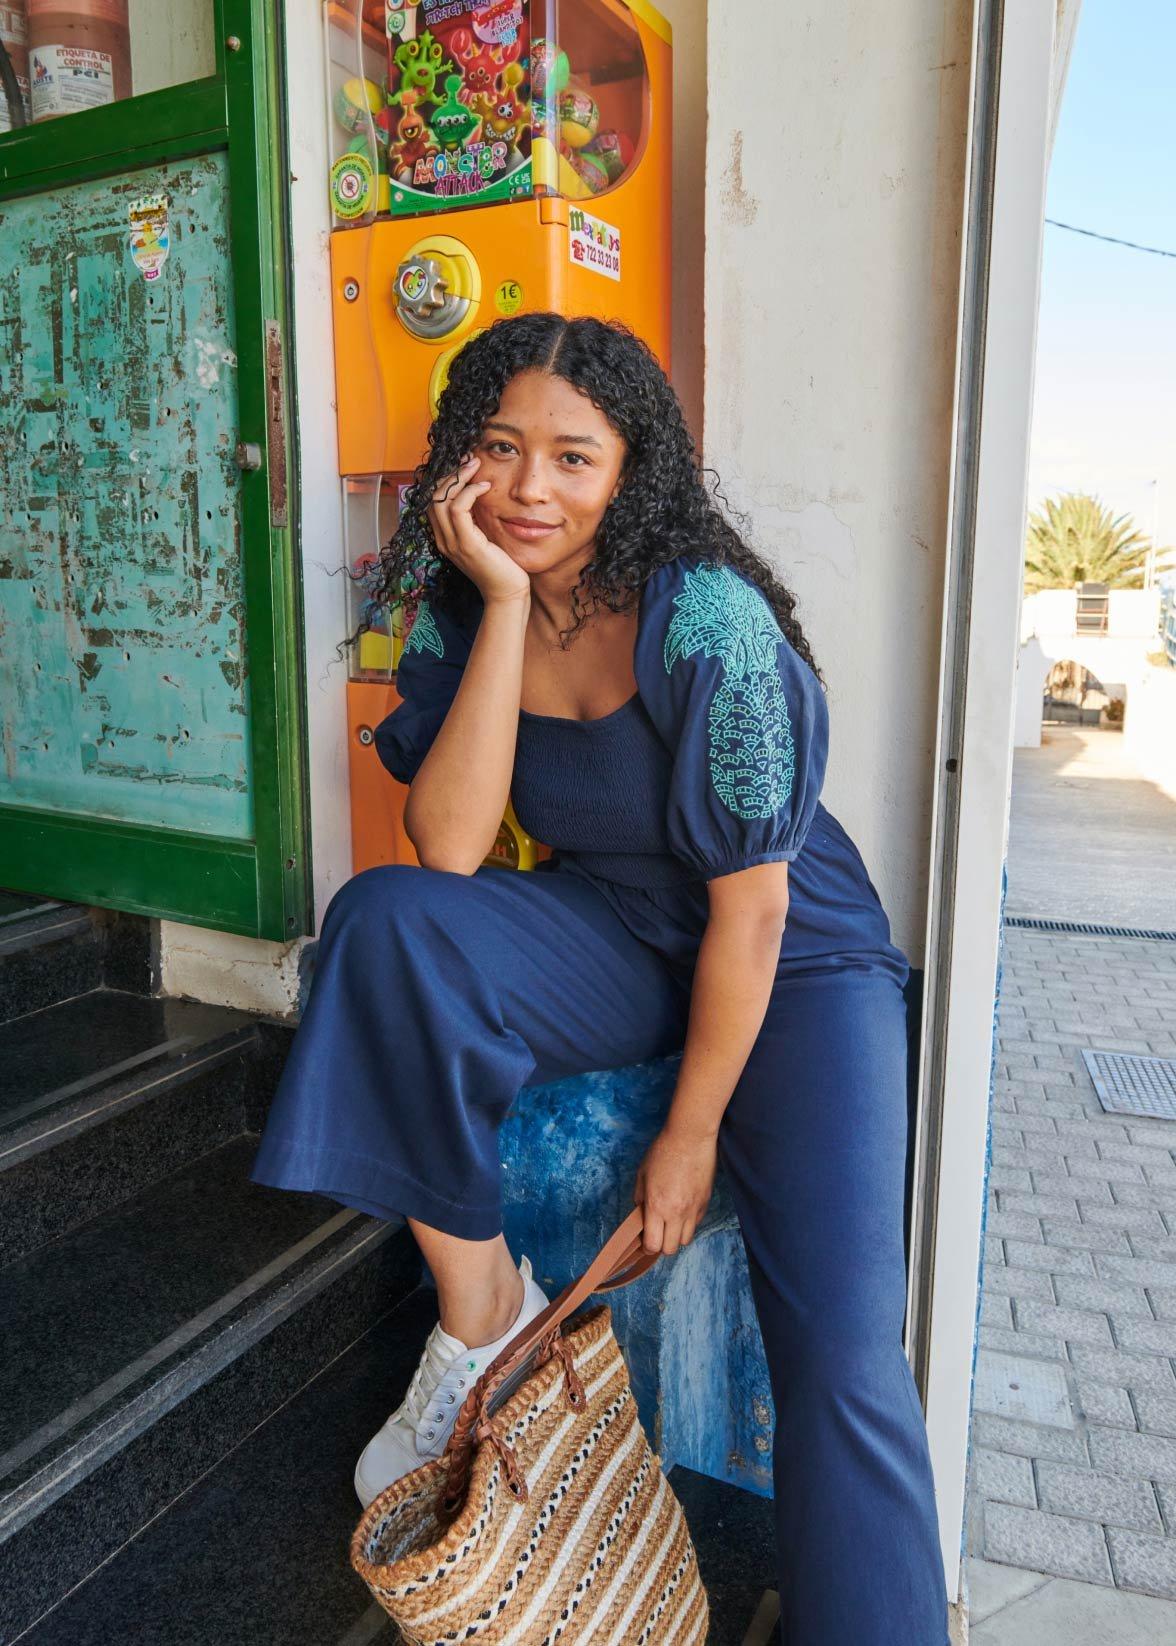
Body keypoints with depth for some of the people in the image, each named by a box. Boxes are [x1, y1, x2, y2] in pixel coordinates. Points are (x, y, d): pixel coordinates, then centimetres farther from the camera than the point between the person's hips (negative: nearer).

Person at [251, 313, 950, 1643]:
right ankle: (479, 1309, -8)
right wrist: (505, 605, -23)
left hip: (794, 958, -3)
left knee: (840, 1351, -16)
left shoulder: (708, 618, -21)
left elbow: (752, 905, -18)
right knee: (380, 922, -25)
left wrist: (693, 1133, -12)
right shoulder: (457, 610, -5)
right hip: (614, 936, 4)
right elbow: (447, 850, -18)